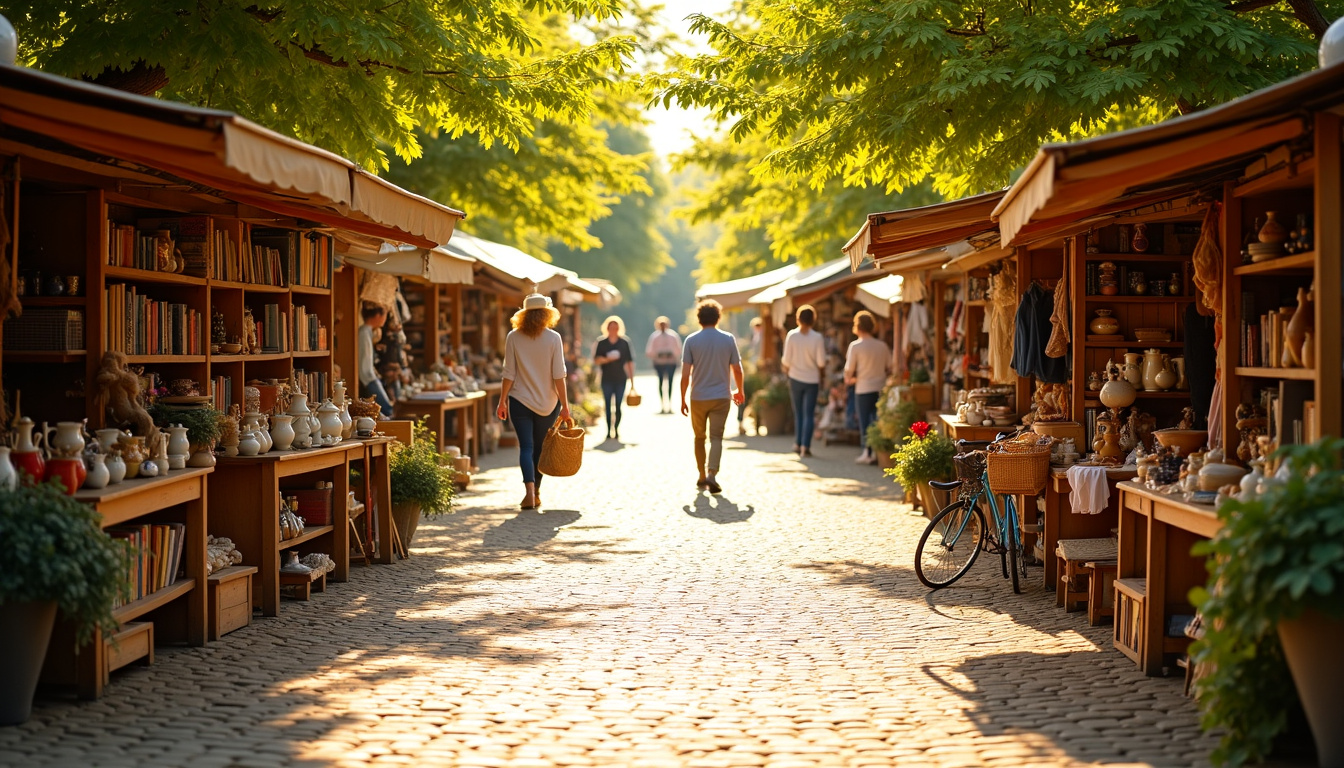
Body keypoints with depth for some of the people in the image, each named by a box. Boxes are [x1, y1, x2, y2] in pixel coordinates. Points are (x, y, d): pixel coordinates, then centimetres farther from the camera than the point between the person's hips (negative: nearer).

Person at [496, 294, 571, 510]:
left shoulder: (513, 337, -4)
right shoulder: (553, 338, -6)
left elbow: (509, 374, -4)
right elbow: (559, 375, -7)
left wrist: (502, 401, 4)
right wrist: (565, 405, -2)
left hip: (520, 402, -1)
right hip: (547, 403, 1)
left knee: (526, 447, -1)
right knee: (540, 448, 14)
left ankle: (530, 490, -18)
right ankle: (536, 492, 22)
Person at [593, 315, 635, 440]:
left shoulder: (625, 342, 4)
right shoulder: (601, 343, 4)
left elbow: (630, 362, 6)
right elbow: (596, 360, 3)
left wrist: (632, 380, 4)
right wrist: (606, 359, -18)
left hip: (620, 379, 0)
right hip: (607, 379, 0)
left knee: (618, 406, 0)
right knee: (607, 405, 0)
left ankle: (616, 430, 9)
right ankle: (609, 430, 3)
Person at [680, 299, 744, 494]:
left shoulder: (691, 341, -5)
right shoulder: (728, 339, -2)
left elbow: (685, 374, -7)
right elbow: (737, 370, 3)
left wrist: (683, 400, 1)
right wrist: (739, 391, 20)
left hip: (698, 398, 0)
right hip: (721, 397, 0)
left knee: (699, 437, 16)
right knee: (716, 437, -1)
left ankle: (702, 477, 23)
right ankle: (711, 474, -20)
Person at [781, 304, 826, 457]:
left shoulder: (791, 335, -10)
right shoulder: (817, 338, -12)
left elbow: (786, 360, -8)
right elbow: (821, 362, -11)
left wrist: (786, 369, 13)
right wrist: (822, 371, 11)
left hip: (795, 378, 1)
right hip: (812, 379, -1)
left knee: (798, 413, 14)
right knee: (809, 414, 4)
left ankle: (798, 444, 16)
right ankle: (805, 446, -3)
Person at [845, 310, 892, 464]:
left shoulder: (855, 346, -10)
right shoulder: (882, 346, 1)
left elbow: (849, 369, -7)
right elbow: (889, 367, 7)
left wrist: (849, 379, 13)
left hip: (863, 389, -4)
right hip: (881, 389, 4)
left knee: (865, 421, 5)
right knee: (878, 420, 11)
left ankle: (868, 453, 5)